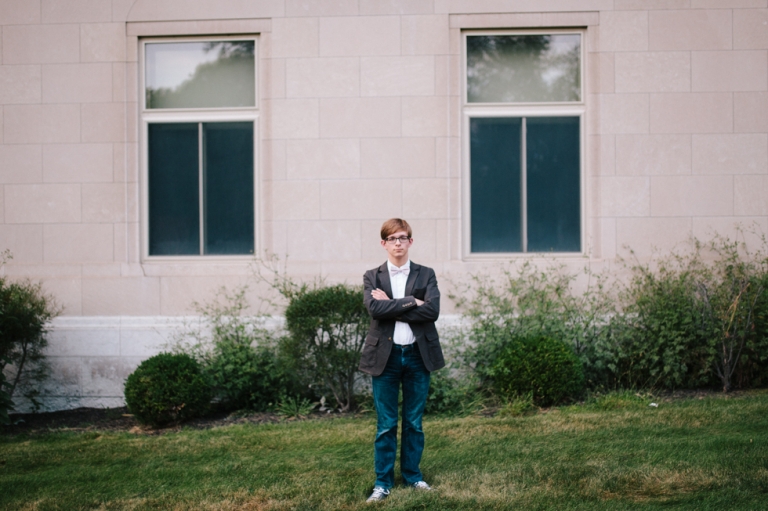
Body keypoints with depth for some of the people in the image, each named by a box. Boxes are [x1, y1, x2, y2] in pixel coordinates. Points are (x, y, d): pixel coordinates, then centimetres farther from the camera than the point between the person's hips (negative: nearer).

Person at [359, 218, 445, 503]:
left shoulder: (425, 275, 6)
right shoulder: (372, 277, 5)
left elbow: (432, 310, -11)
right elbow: (374, 308, -14)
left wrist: (391, 306, -12)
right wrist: (411, 302, -14)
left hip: (418, 354, 1)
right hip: (385, 355, -1)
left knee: (414, 422, 9)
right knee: (386, 424, 3)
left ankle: (412, 474, 22)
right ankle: (383, 482, 10)